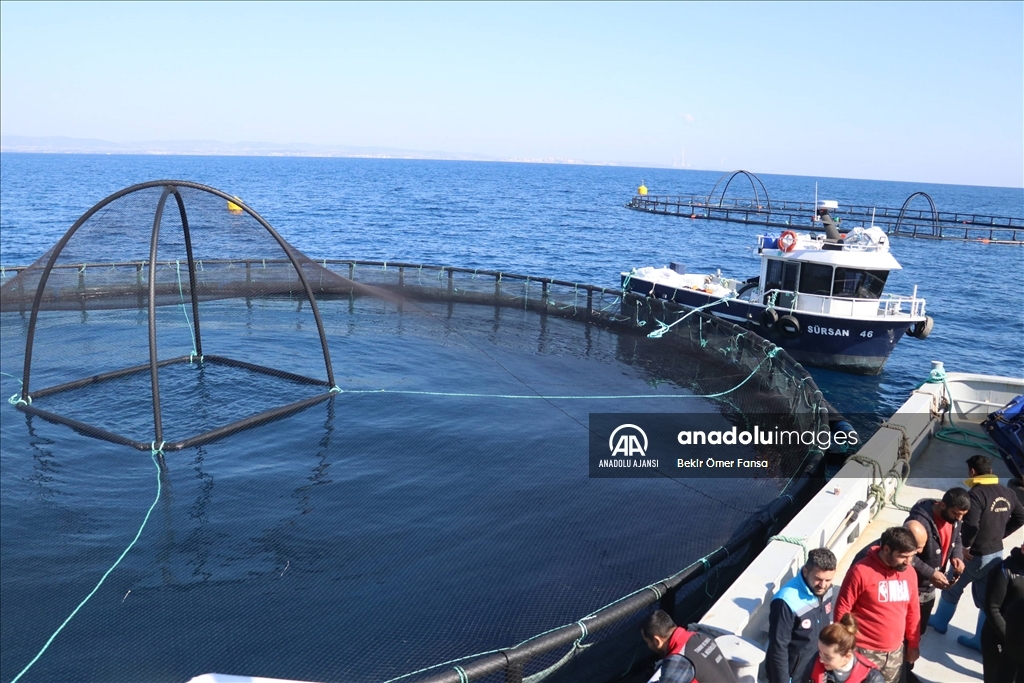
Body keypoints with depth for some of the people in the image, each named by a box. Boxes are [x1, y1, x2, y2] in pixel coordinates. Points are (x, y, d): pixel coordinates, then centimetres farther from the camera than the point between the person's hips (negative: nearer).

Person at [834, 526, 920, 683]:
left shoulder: (909, 572, 0)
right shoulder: (861, 571, -19)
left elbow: (913, 610, 11)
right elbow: (842, 610, -13)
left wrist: (913, 644, 16)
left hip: (895, 651, 5)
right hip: (866, 651, -5)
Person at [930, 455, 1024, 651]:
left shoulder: (976, 494, -23)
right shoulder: (1007, 493, 2)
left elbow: (971, 526, -31)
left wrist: (965, 546, -15)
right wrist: (999, 534, 13)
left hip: (976, 555, -7)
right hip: (996, 554, 7)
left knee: (951, 589, 16)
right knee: (987, 598, 14)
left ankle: (939, 622, 34)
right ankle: (982, 641, 22)